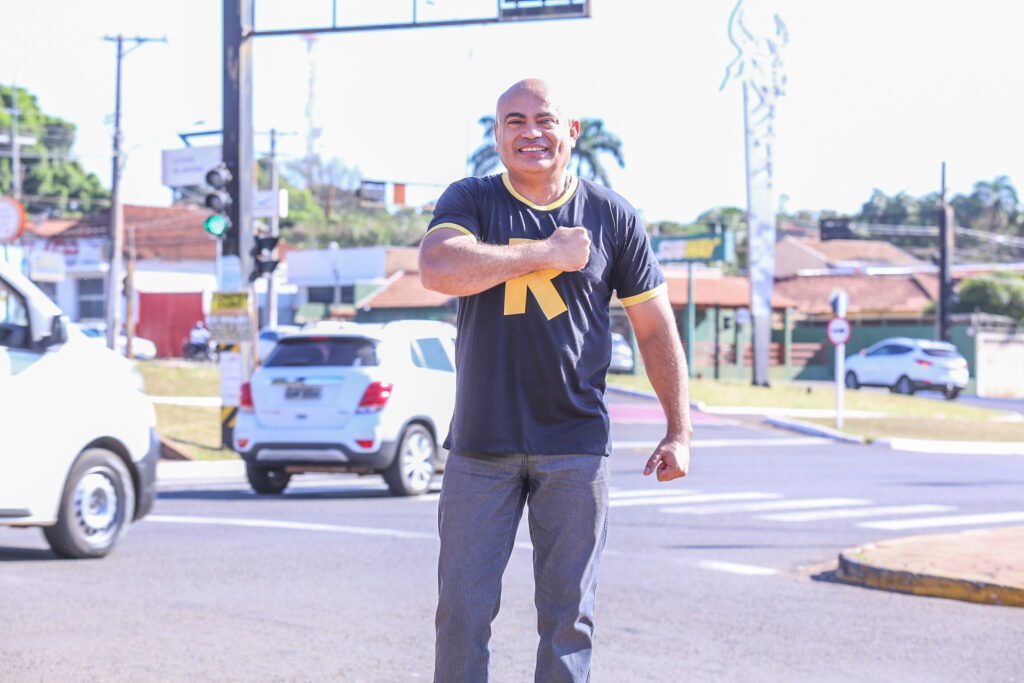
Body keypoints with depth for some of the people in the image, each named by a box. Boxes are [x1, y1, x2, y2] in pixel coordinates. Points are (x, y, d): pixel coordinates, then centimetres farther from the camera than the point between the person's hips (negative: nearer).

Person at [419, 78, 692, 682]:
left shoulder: (611, 216, 5)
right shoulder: (470, 201, 3)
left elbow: (656, 326, 9)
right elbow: (438, 268, -19)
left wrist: (680, 431, 4)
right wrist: (549, 253, -15)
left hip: (576, 448, 0)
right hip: (480, 445, 0)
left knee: (568, 614, 3)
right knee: (463, 609, 0)